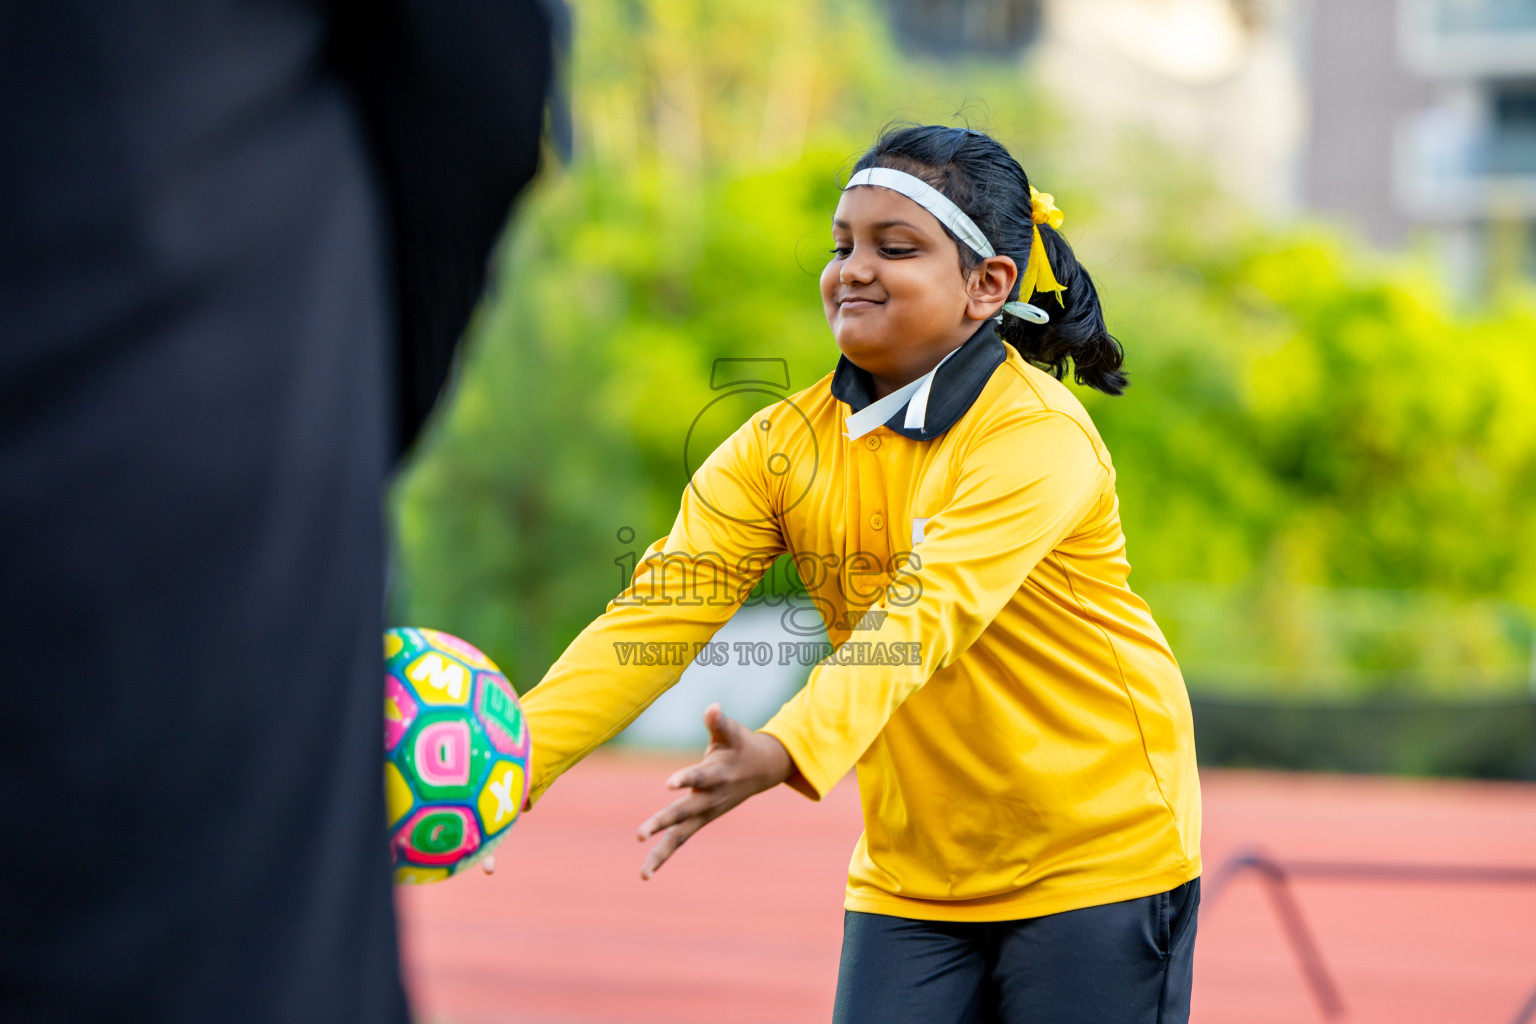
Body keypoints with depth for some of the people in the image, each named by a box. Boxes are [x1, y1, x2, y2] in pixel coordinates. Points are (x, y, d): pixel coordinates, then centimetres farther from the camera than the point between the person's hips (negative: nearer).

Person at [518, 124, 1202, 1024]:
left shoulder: (1040, 436, -18)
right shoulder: (784, 442, -1)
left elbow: (924, 615, -32)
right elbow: (657, 612, -11)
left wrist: (788, 753, -49)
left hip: (1094, 856, -4)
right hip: (912, 875, 4)